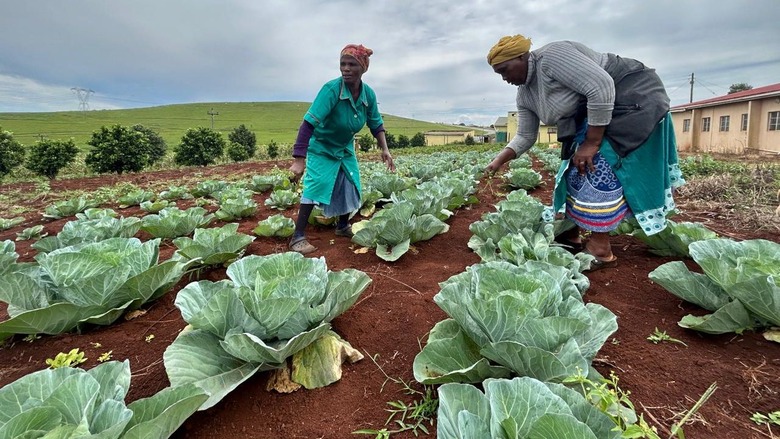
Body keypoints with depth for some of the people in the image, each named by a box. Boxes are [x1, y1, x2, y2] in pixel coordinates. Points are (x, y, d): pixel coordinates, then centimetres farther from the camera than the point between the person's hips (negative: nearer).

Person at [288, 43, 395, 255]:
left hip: (345, 148, 6)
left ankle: (343, 227, 30)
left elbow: (376, 124, 1)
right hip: (321, 148, -6)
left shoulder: (369, 94, -15)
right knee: (315, 187, -16)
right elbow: (308, 124, -38)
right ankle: (298, 237, -9)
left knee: (350, 186, 9)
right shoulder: (331, 89, -32)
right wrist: (298, 159, -43)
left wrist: (385, 149, -11)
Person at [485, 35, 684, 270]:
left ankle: (601, 250, -13)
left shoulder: (551, 56, -24)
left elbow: (602, 87, -29)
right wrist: (500, 159, -4)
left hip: (630, 99, -10)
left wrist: (592, 143, -27)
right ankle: (572, 233, 16)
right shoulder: (524, 94, 5)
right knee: (577, 170, 7)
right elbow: (525, 136, 10)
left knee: (597, 170, -18)